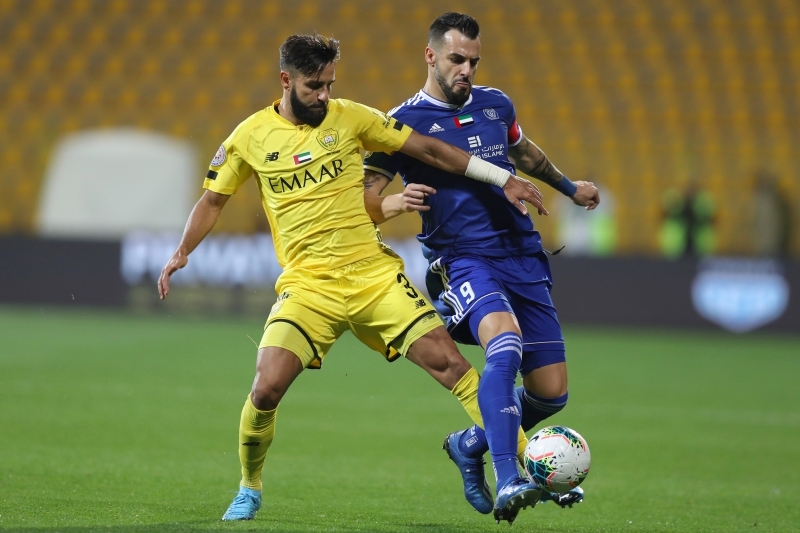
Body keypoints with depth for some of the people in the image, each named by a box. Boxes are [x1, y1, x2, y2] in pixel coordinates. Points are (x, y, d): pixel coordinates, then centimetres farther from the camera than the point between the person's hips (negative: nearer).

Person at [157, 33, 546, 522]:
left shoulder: (350, 118, 2)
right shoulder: (252, 137, 3)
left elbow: (429, 150, 6)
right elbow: (214, 198, 16)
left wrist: (504, 179, 3)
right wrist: (182, 253, 0)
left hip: (375, 274, 0)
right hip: (308, 287, 0)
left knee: (448, 361, -11)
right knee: (266, 390, -16)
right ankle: (249, 489, 11)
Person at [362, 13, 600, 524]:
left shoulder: (496, 105, 12)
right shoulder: (405, 122, -3)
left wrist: (568, 186, 44)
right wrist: (395, 201, -27)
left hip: (523, 256, 6)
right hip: (463, 258, -6)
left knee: (552, 392, 2)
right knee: (505, 345, -35)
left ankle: (471, 444, 30)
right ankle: (507, 484, -40)